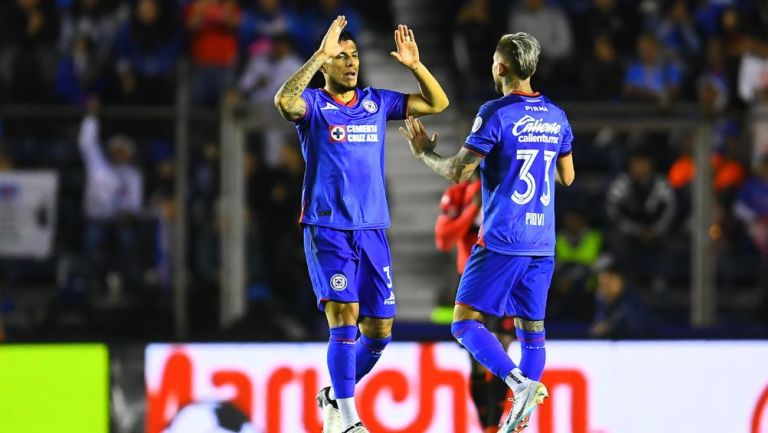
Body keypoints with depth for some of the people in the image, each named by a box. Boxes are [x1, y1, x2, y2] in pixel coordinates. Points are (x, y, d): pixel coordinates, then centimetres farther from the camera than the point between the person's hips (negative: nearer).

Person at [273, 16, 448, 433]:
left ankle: (334, 397, 26)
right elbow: (284, 100, -26)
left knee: (379, 329, 4)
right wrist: (320, 54, -29)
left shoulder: (376, 102, 11)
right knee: (344, 316, -17)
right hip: (327, 229, -5)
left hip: (372, 229, 5)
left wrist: (415, 65, -3)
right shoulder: (313, 103, -3)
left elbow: (437, 103, 12)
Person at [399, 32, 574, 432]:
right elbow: (566, 177, 20)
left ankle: (519, 382, -24)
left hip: (501, 240, -6)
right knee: (531, 329, 11)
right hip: (542, 243, 6)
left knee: (465, 323, -4)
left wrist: (425, 152, 7)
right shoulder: (556, 117, 9)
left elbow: (458, 172, -11)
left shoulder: (496, 113, -10)